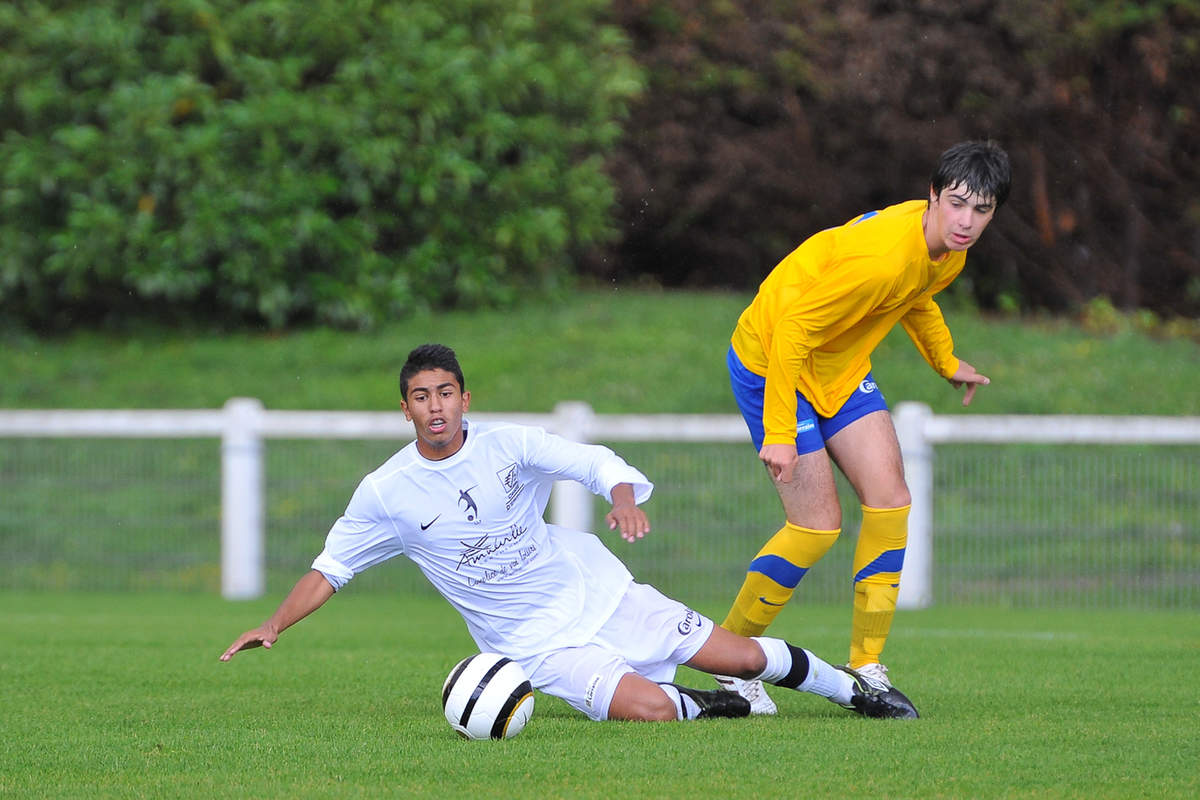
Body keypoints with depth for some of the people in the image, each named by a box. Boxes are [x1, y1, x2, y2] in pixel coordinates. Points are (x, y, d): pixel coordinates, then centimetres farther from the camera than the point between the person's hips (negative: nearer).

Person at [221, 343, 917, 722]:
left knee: (742, 655, -1)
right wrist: (274, 627, -14)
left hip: (594, 589, 2)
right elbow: (330, 569, 0)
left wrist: (623, 497, -32)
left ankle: (854, 687, 24)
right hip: (532, 637, -2)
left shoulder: (509, 446, -7)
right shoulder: (386, 493, -8)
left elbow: (595, 462, -10)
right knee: (646, 708, -28)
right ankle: (704, 707, 7)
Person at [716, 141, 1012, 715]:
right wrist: (779, 433, -29)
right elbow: (793, 328, -30)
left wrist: (948, 364, 33)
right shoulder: (883, 255, -34)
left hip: (839, 366, 8)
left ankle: (866, 667, 2)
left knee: (889, 499, -5)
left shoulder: (948, 254, -4)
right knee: (818, 525, -11)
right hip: (769, 360, -8)